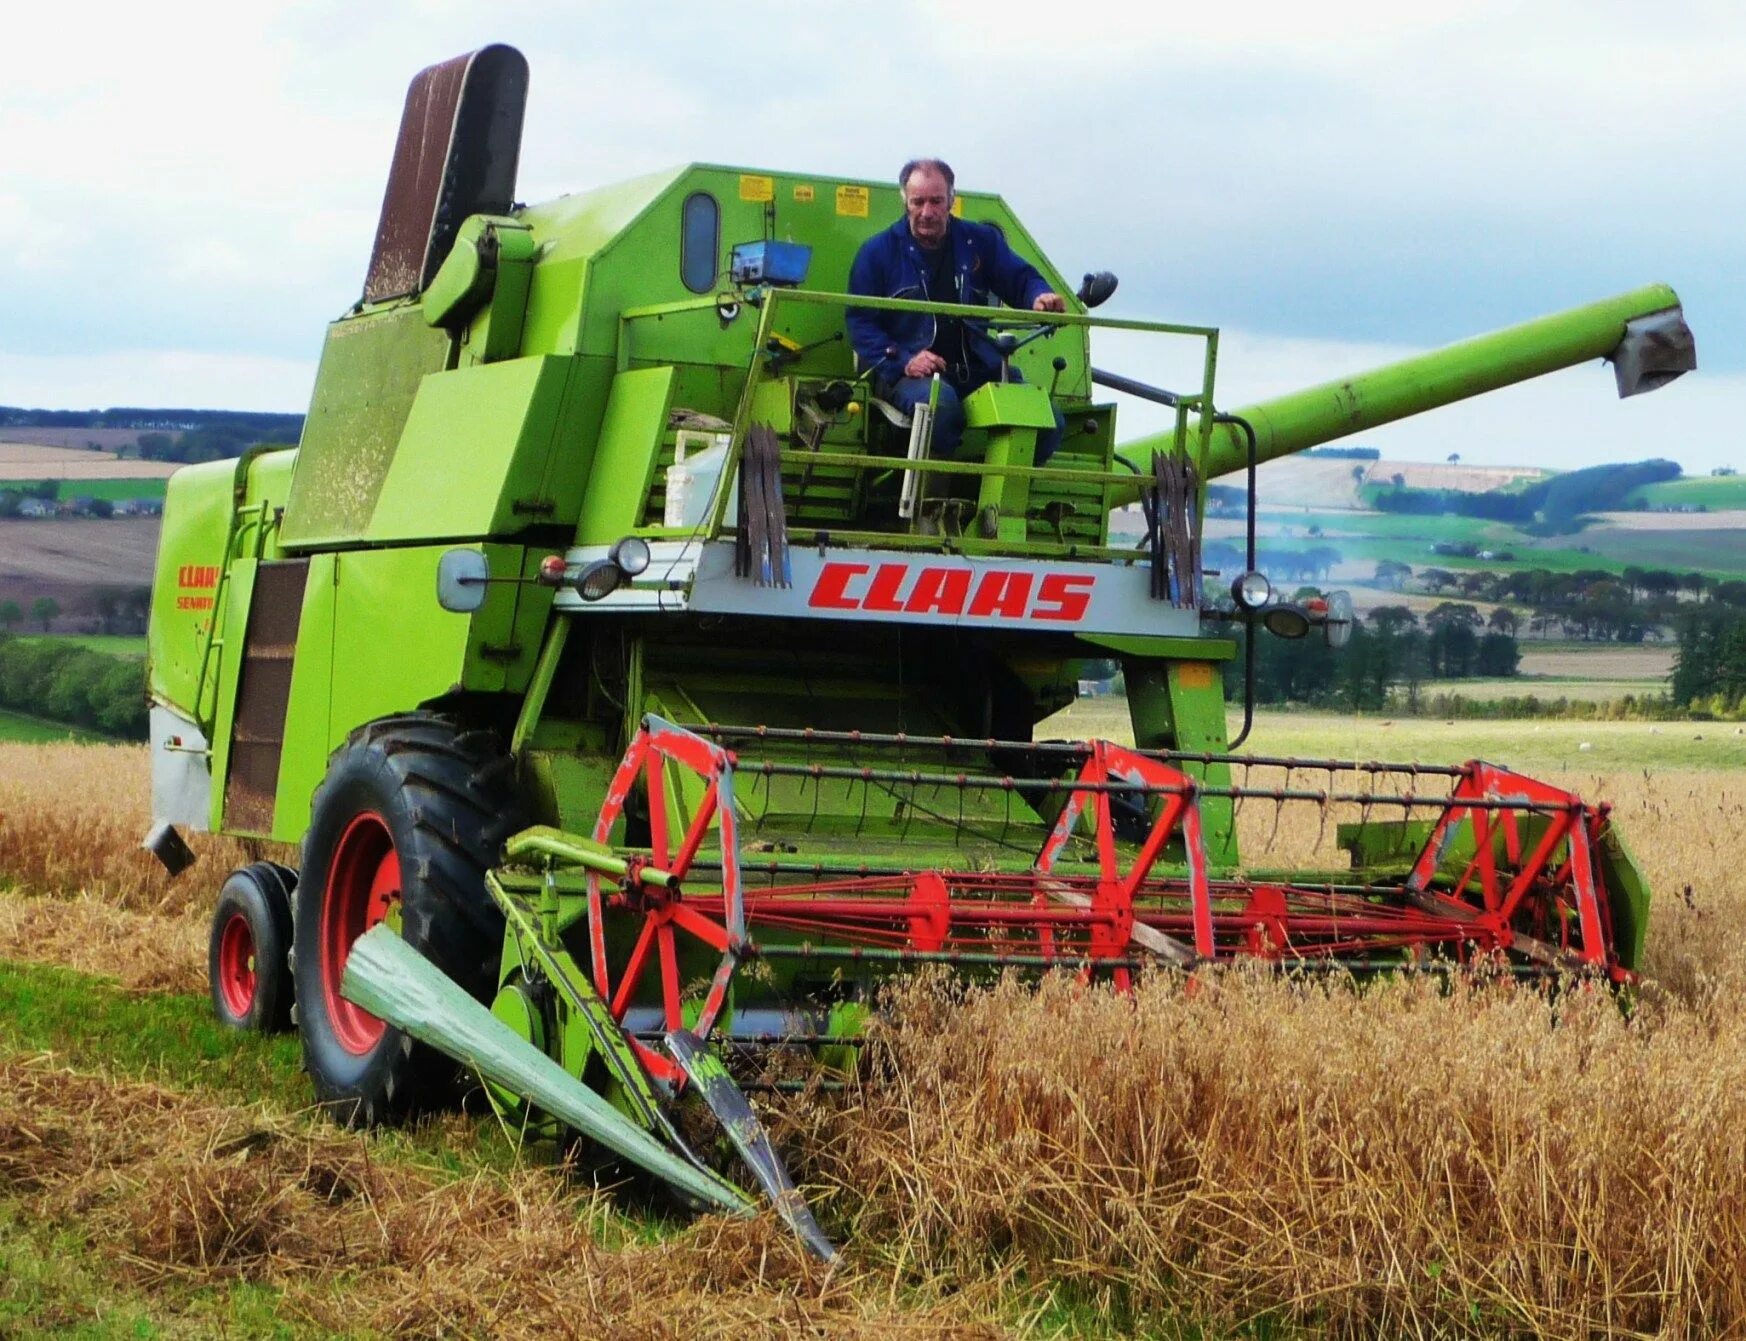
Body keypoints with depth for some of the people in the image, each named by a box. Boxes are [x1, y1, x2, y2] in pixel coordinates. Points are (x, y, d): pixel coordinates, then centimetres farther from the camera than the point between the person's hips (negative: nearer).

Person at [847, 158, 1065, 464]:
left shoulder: (981, 241, 15)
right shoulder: (878, 252, 7)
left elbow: (1022, 279, 11)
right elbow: (860, 322, 4)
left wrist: (1039, 297, -16)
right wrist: (903, 361, -14)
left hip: (975, 370, 4)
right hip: (907, 375, -3)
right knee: (940, 402, -41)